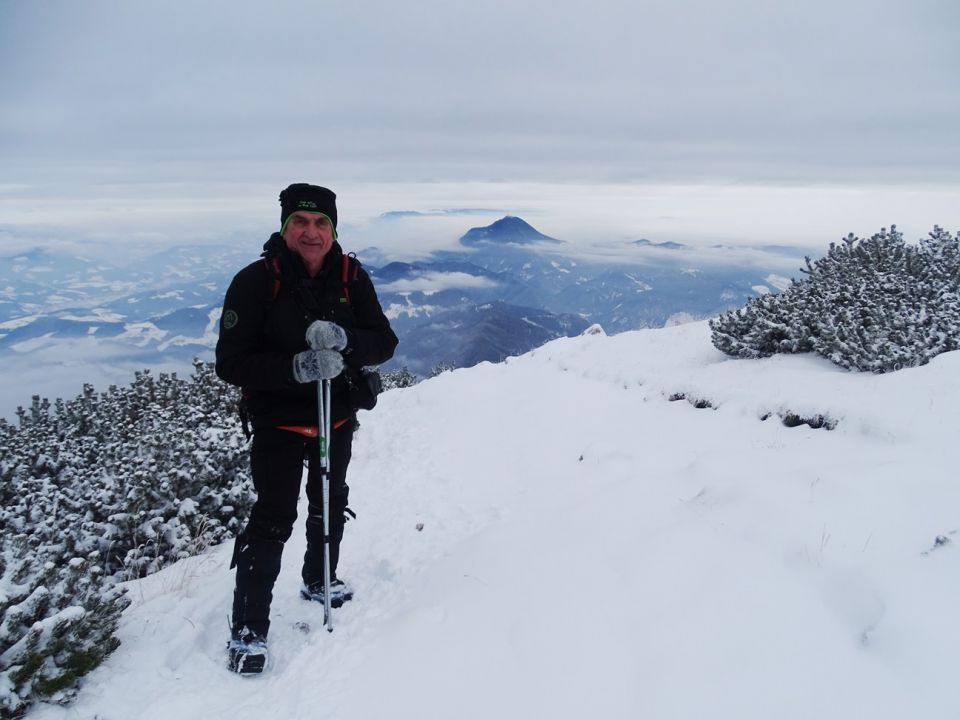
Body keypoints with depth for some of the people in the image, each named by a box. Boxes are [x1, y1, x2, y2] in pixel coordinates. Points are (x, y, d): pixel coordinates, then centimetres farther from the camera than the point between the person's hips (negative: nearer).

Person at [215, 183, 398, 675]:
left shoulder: (352, 277, -9)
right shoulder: (255, 282, -18)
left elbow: (384, 343, -10)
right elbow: (231, 363, -20)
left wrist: (344, 339, -30)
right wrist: (296, 367, -34)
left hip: (338, 417, 5)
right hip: (277, 422, -4)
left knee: (330, 506, 22)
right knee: (272, 520, -8)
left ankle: (320, 582, 48)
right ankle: (248, 628, 12)